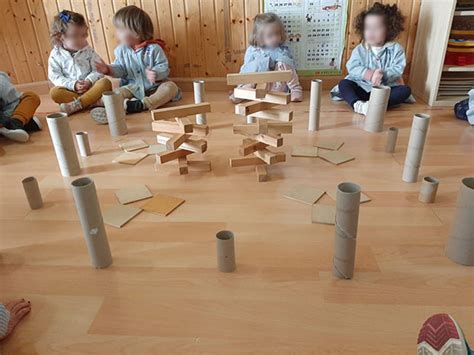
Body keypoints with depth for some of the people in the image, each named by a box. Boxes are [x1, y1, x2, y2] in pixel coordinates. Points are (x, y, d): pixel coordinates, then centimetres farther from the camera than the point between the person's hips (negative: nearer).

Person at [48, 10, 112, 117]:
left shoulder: (88, 51, 3)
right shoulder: (56, 55, 0)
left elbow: (97, 70, -1)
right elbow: (55, 76, -4)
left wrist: (89, 81, -20)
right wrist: (73, 85, -19)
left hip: (90, 87, 1)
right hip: (70, 90, 0)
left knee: (105, 82, -27)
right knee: (54, 92, -27)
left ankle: (76, 104, -33)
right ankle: (92, 102, -30)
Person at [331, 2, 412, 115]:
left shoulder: (395, 49, 1)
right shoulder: (359, 49, 2)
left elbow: (398, 69, -10)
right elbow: (352, 67, -12)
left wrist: (383, 74, -30)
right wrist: (370, 74, -29)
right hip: (363, 87, 0)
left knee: (405, 90, -22)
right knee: (344, 83, -21)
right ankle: (357, 104, -49)